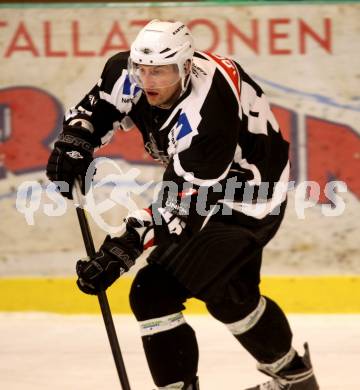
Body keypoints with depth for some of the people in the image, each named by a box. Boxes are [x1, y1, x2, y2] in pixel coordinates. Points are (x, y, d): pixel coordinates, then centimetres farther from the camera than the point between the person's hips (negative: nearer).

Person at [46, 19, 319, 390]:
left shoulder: (204, 116, -37)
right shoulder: (132, 73, -15)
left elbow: (181, 205, -35)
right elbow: (96, 106, 4)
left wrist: (123, 249, -39)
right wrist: (73, 142, -16)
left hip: (248, 199, -10)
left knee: (154, 292, -18)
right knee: (230, 295, 27)